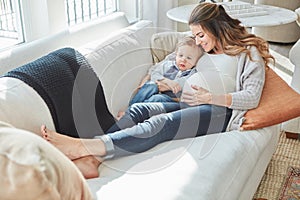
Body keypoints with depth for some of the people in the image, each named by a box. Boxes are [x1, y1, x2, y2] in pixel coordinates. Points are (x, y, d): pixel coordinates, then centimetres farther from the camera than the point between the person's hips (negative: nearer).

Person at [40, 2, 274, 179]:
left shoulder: (248, 52, 2)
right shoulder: (205, 50, 22)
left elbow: (252, 98, -8)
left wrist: (211, 97, -16)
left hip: (225, 112, -7)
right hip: (197, 105, 7)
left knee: (161, 124, -33)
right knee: (139, 110, -19)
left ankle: (83, 147, -46)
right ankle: (90, 159, -39)